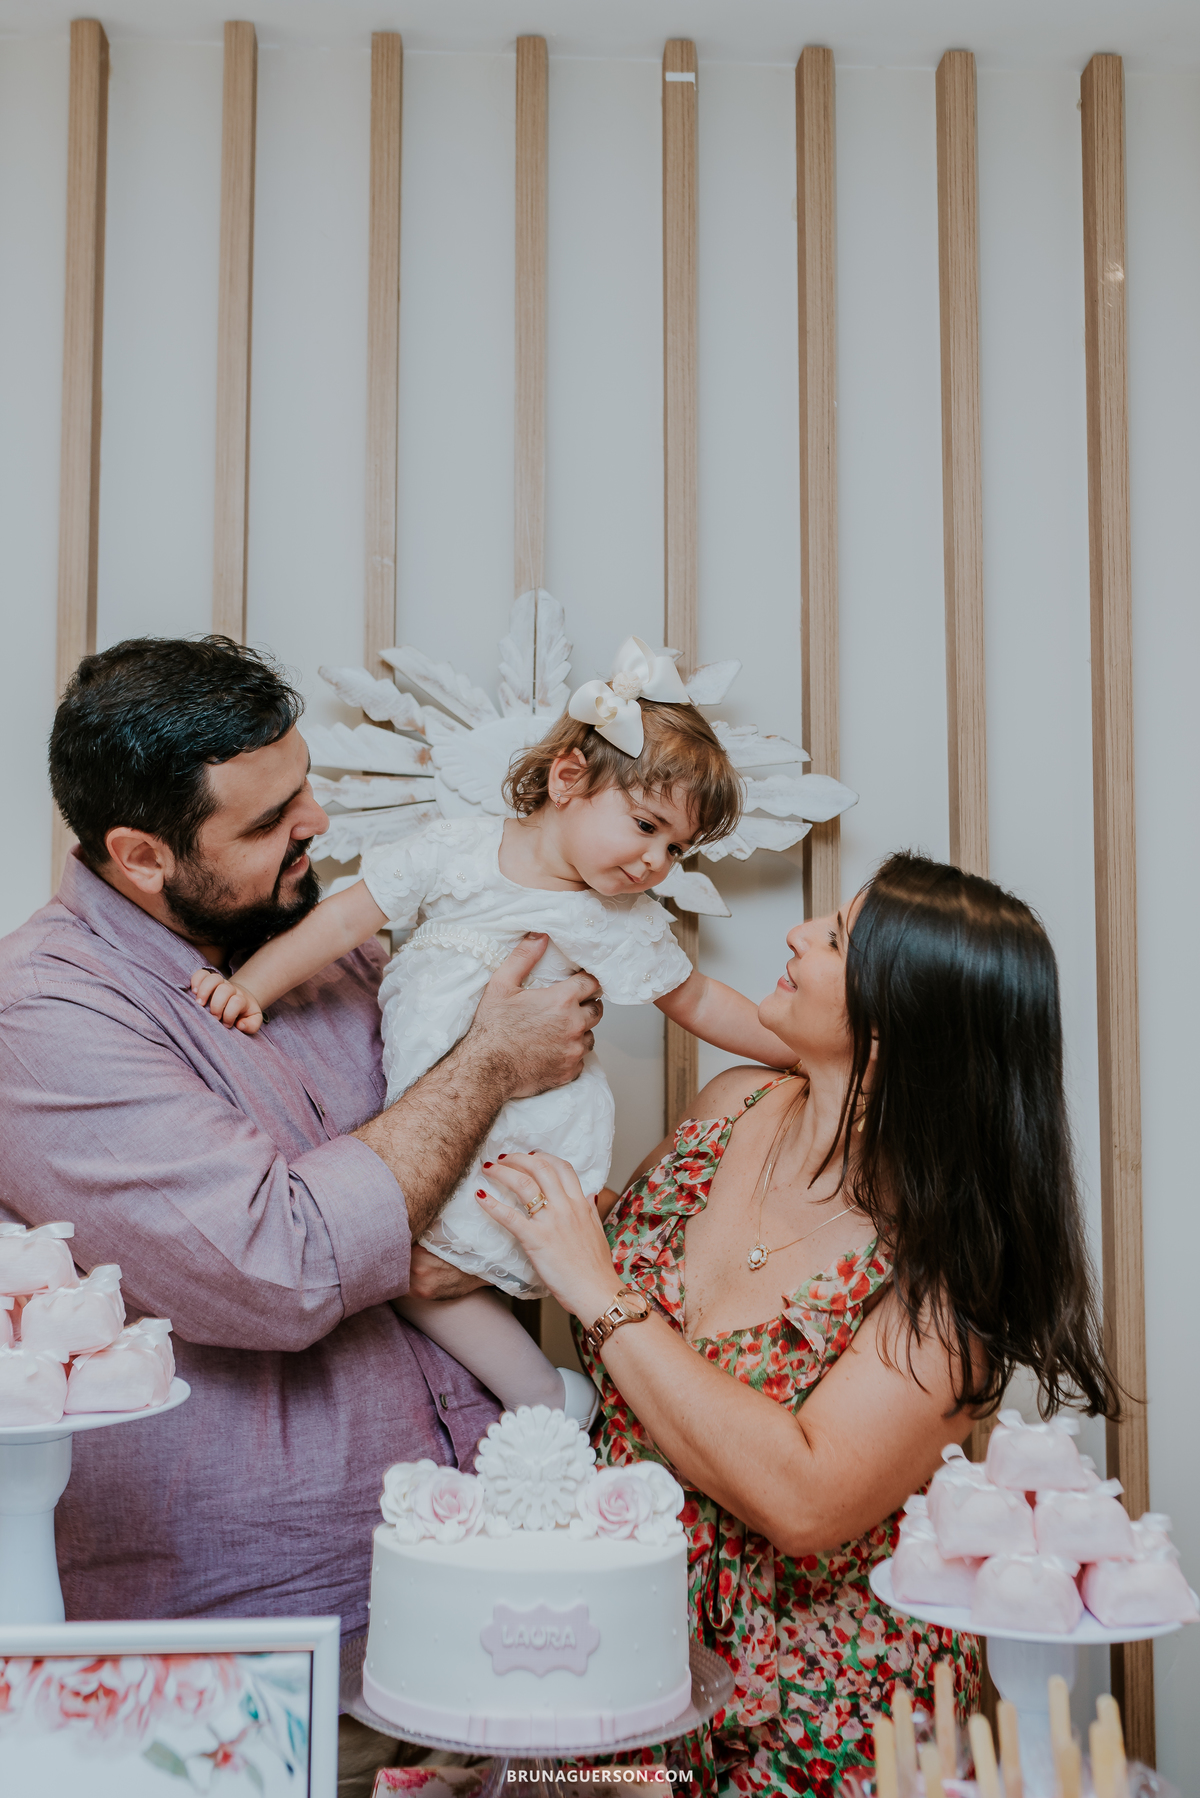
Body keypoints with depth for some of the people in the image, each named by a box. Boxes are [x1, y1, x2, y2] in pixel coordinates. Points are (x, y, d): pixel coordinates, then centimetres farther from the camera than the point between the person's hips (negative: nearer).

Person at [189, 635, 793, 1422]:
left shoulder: (627, 921, -5)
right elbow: (347, 919, -9)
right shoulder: (456, 849, -8)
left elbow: (698, 1002, 8)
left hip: (521, 1134, -3)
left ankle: (547, 1395, 1)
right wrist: (251, 986, -17)